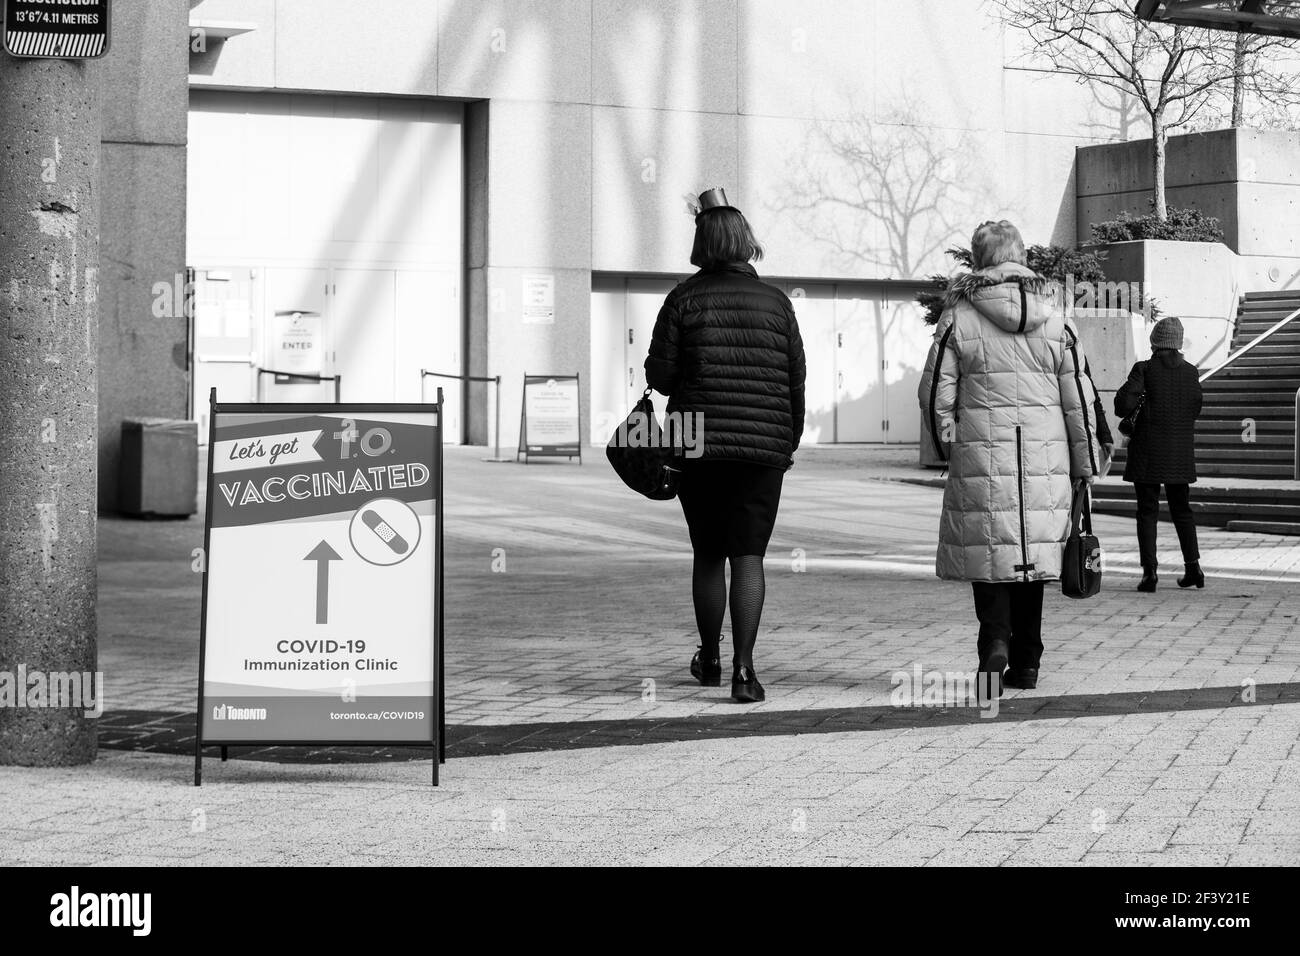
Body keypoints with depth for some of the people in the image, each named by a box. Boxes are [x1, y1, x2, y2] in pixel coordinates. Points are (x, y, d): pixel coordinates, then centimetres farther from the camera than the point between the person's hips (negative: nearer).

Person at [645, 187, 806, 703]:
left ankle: (709, 661, 25)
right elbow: (796, 380, 5)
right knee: (749, 557, 0)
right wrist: (790, 441, 16)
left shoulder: (685, 297, -2)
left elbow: (659, 375, -4)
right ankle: (743, 667, -13)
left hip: (698, 445, 0)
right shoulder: (775, 301, 2)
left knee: (708, 555, 13)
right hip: (763, 448, 0)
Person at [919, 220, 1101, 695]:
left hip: (981, 459, -2)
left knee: (987, 553, 6)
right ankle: (1026, 661, 18)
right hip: (1046, 459, 3)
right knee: (1033, 553, 12)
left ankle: (996, 641, -16)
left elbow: (936, 393, -2)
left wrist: (948, 448, 13)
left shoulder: (959, 317, -4)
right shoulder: (1055, 317, 4)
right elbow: (1079, 396, 4)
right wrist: (1087, 467, 10)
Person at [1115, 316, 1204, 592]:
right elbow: (1195, 409, 10)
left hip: (1148, 452, -3)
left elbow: (1124, 401, -18)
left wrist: (1129, 411, 3)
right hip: (1181, 453, 4)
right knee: (1182, 509, 16)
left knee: (1147, 511, 1)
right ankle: (1192, 566, 11)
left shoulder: (1145, 370, -10)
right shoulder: (1190, 372, 2)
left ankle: (1149, 571, -5)